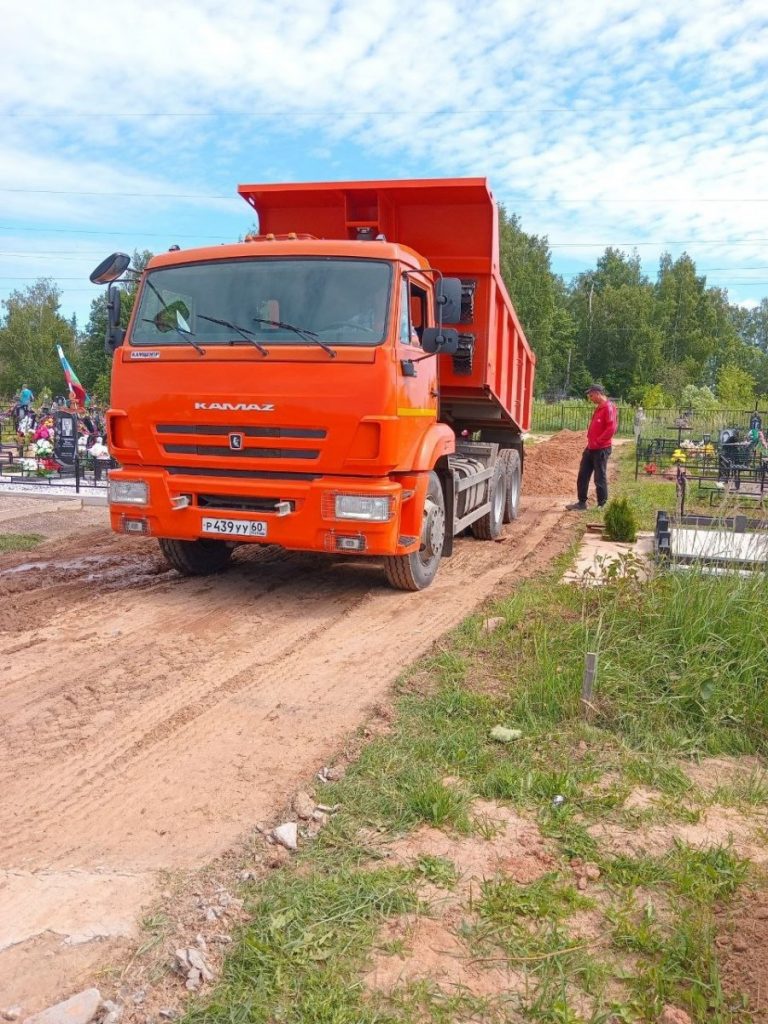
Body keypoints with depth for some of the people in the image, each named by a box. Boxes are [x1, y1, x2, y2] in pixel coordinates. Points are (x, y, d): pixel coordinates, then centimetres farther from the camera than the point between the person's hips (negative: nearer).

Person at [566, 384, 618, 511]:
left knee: (600, 478, -2)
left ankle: (602, 505, 7)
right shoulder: (598, 408, 17)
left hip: (601, 449, -9)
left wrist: (598, 442, -18)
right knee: (583, 475, 9)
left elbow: (611, 428, -22)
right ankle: (581, 503, 16)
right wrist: (590, 440, 14)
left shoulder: (608, 407, -14)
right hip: (591, 448, 9)